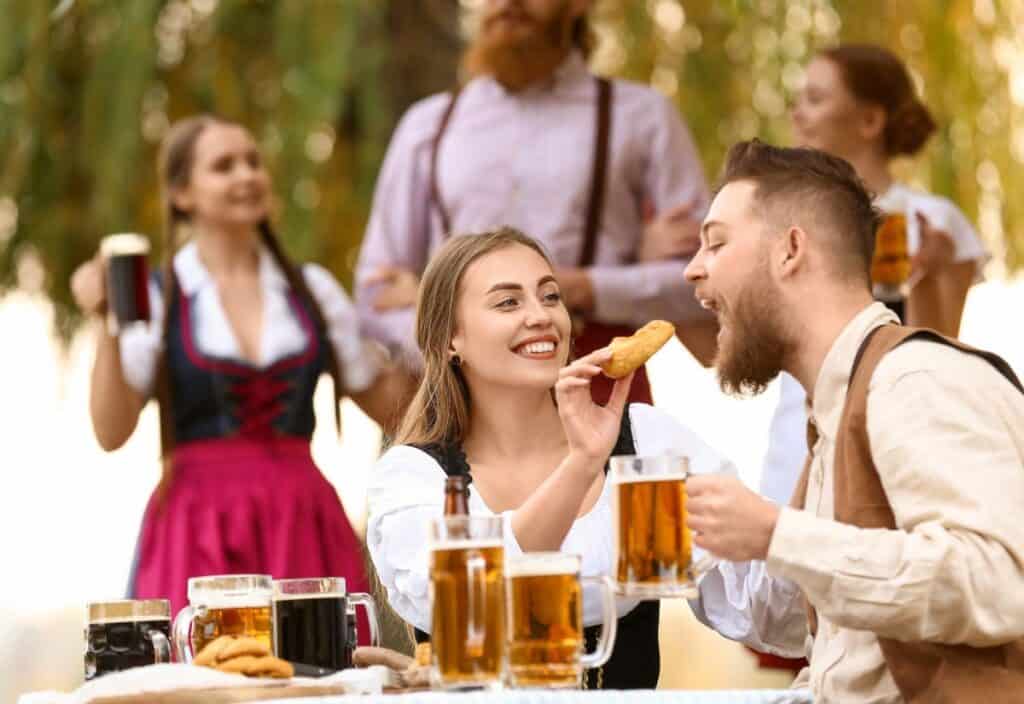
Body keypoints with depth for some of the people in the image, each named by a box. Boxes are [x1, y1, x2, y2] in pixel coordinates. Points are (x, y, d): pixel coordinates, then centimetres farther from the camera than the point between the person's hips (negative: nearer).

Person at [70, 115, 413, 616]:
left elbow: (387, 404, 12)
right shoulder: (155, 298, 1)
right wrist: (108, 331, -14)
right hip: (199, 529, -3)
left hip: (302, 523, 3)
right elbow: (112, 433, -5)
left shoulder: (312, 289, 11)